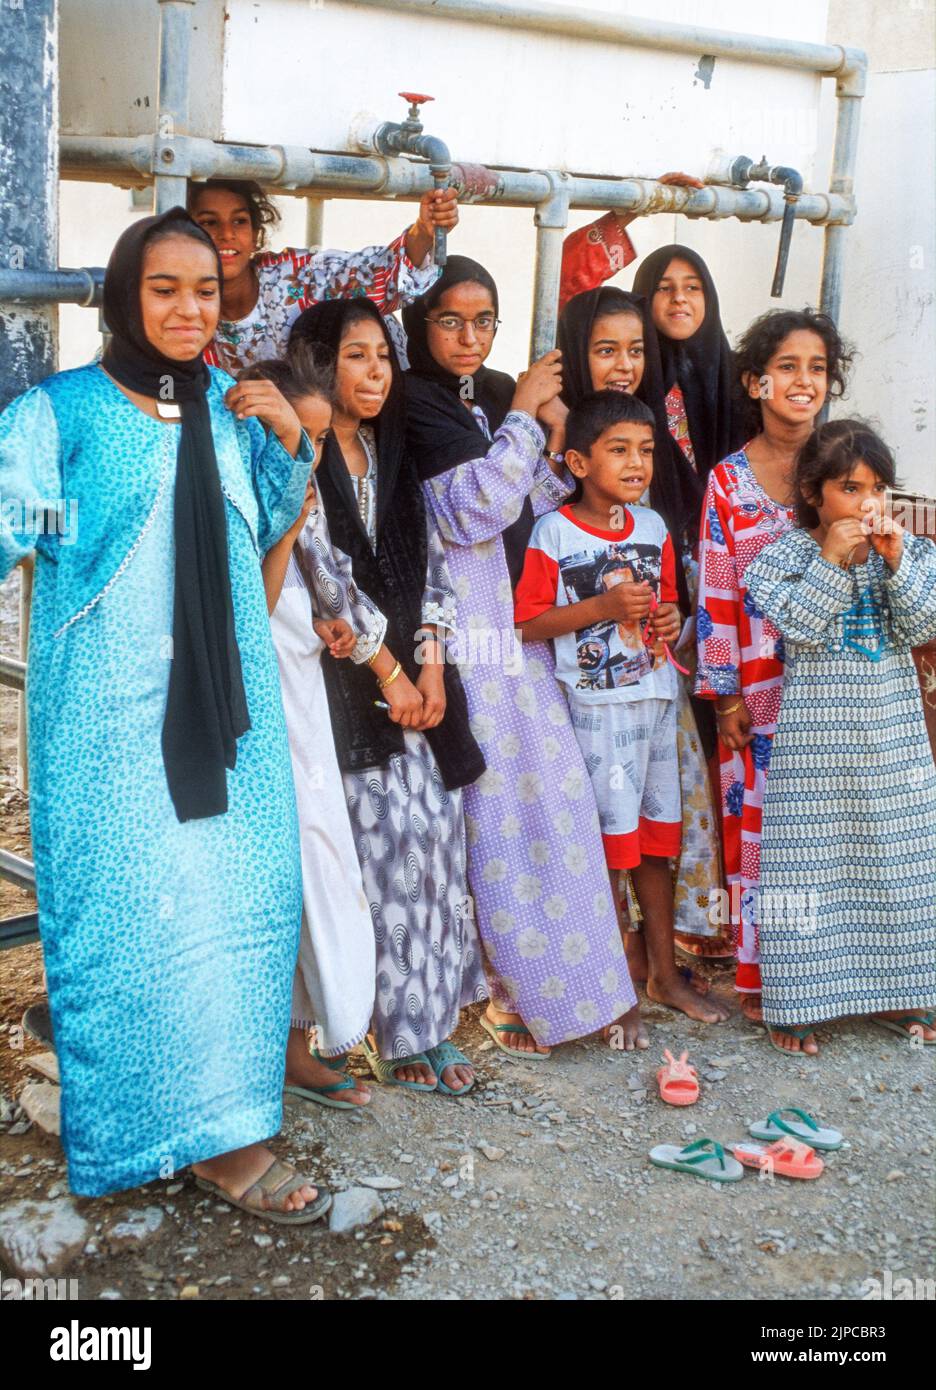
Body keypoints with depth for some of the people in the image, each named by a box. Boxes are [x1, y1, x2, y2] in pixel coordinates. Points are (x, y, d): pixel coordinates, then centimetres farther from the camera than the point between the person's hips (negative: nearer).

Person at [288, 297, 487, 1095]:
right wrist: (387, 671, -9)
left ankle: (424, 1023, 12)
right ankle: (402, 1036, 3)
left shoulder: (394, 459, 16)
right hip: (344, 683, -6)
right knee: (389, 838, -9)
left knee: (435, 835, 2)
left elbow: (432, 566, 12)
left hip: (417, 677, 6)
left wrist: (431, 667, -1)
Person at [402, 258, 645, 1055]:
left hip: (523, 624, 7)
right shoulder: (413, 403, -5)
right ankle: (506, 988, 9)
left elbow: (529, 513, 11)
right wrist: (523, 416, -10)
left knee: (553, 797, 6)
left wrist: (557, 442, -4)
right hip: (460, 625, -6)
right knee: (489, 808, -3)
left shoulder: (502, 393, 14)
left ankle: (552, 980, 18)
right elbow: (471, 511, -15)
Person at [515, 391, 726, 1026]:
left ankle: (665, 973, 26)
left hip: (657, 698, 6)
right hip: (596, 705, -6)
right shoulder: (554, 532, -10)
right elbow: (528, 623, -12)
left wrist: (671, 618, -2)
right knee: (610, 842, 2)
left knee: (658, 835, 13)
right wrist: (604, 606, -20)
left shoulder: (654, 526, 7)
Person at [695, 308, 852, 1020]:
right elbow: (716, 591, -2)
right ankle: (759, 975, 18)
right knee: (754, 819, 4)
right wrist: (726, 694, -5)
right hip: (760, 686, -2)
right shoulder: (728, 480, -1)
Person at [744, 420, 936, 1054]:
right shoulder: (785, 554, -5)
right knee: (811, 856, -1)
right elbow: (795, 625, -16)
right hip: (816, 735, -4)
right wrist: (831, 561, -21)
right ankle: (797, 1001, 9)